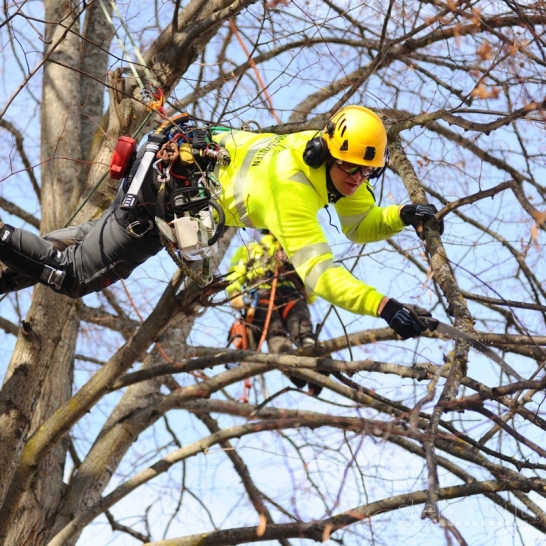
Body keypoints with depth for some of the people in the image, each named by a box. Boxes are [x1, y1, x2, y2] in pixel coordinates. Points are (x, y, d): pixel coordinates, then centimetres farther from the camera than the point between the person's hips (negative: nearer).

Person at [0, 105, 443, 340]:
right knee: (74, 276, 3)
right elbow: (318, 273, -43)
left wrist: (403, 216, -20)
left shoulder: (338, 161, -13)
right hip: (165, 195, -8)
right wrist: (384, 306, -51)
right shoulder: (292, 188, -36)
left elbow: (361, 226, -1)